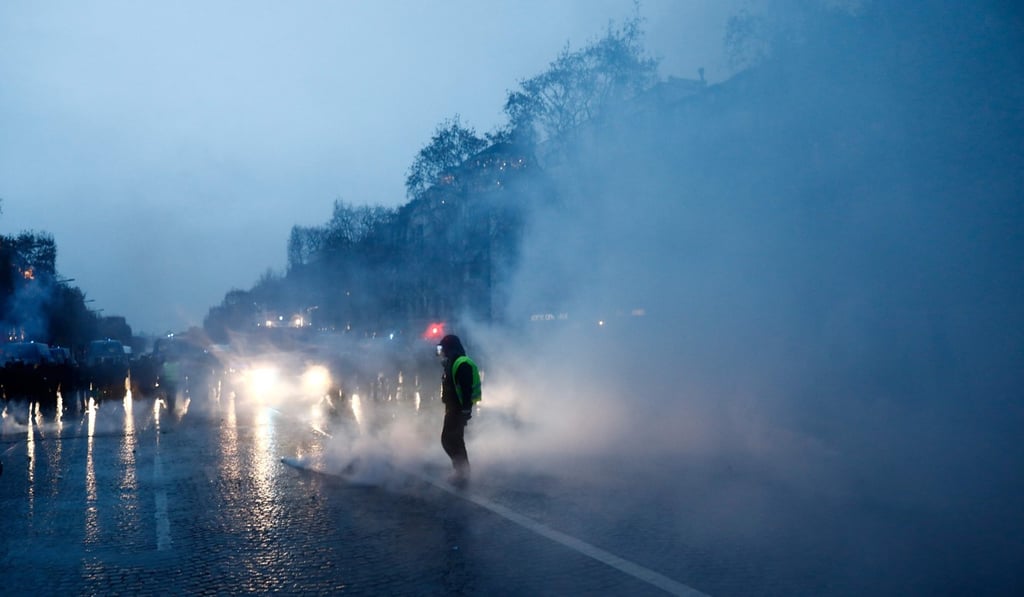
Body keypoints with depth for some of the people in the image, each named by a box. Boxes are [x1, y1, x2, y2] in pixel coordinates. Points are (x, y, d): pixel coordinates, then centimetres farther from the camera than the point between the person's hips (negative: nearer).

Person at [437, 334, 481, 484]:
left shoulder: (462, 364, -18)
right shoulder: (451, 363, 15)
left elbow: (467, 388, -24)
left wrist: (465, 409, -27)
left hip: (459, 409, -11)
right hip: (452, 408, 11)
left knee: (450, 440, -8)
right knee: (449, 439, 16)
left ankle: (462, 471, -1)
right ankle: (462, 469, 25)